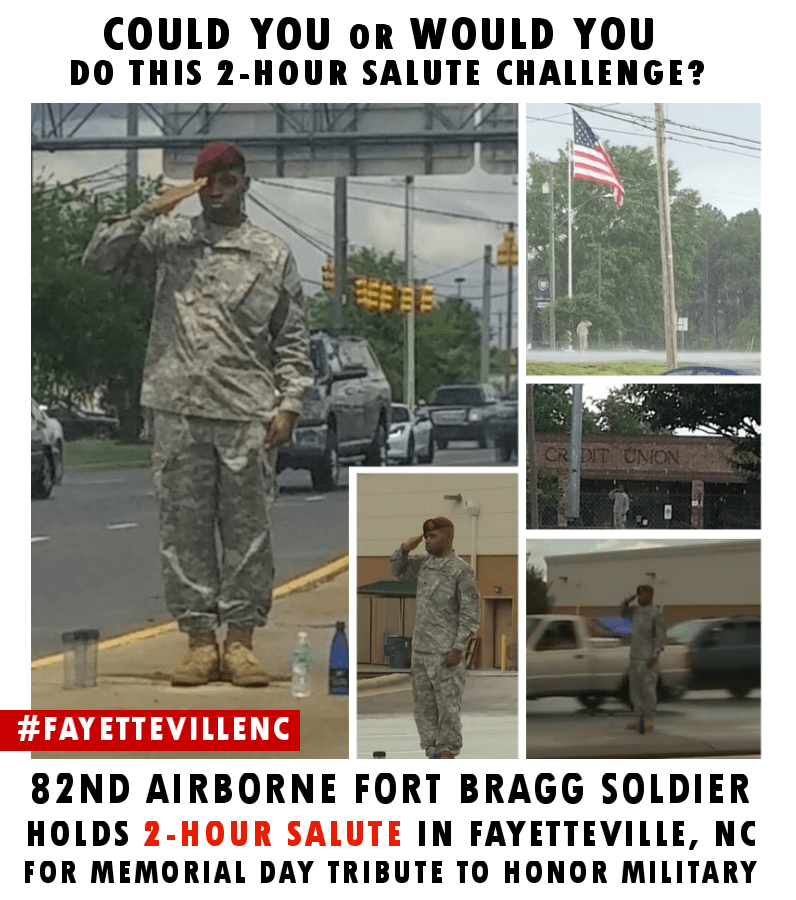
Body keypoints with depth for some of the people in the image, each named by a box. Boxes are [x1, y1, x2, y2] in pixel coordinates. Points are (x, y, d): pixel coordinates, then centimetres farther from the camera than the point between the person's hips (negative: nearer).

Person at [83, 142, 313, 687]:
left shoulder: (274, 255, 8)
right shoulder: (167, 240, 9)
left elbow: (293, 340, 8)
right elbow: (100, 258, 1)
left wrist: (289, 403, -2)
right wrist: (150, 211, -8)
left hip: (249, 416, 0)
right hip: (178, 412, 1)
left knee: (247, 530, 1)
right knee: (185, 529, 2)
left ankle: (241, 642, 7)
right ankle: (199, 641, 8)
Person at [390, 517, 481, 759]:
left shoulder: (462, 571, -12)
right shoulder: (425, 563, 10)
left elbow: (471, 614, -14)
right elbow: (397, 570, 24)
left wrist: (458, 649, -20)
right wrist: (406, 548, 4)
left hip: (446, 652, -8)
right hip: (421, 649, 8)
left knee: (448, 705, -5)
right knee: (424, 704, 7)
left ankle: (448, 755, 0)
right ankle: (433, 756, 13)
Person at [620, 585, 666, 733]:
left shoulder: (655, 614, -9)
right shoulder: (636, 611, 12)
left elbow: (661, 635, -11)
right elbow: (623, 614, 29)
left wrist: (656, 654, -20)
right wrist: (626, 602, 9)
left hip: (648, 658, -8)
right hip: (635, 656, 8)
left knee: (647, 688, -9)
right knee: (635, 689, 8)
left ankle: (649, 720, -5)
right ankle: (639, 718, 14)